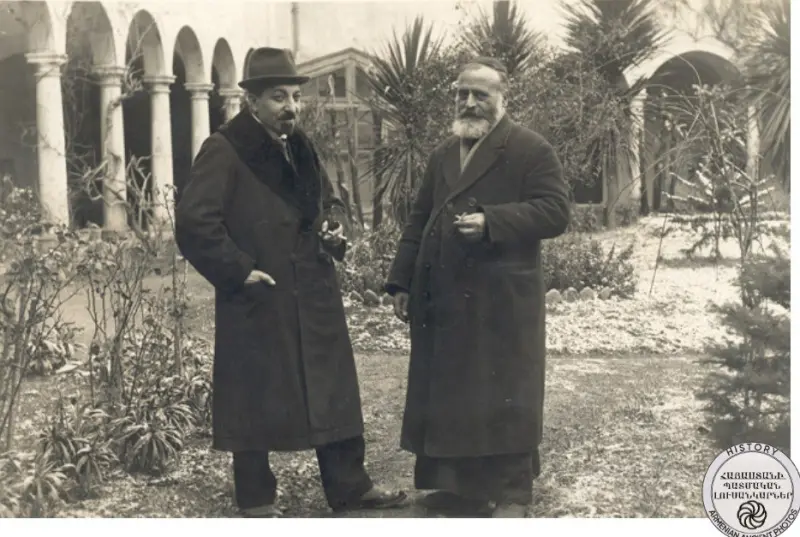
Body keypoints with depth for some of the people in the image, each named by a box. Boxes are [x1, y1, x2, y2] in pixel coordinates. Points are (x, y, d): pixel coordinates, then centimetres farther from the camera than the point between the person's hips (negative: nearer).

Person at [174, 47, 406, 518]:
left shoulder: (300, 146, 12)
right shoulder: (224, 150, -12)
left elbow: (327, 198, 26)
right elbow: (193, 222, -19)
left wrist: (333, 225, 5)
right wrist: (238, 271, -18)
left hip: (314, 296, 7)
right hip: (259, 301, -7)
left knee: (334, 390, 12)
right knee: (257, 400, 4)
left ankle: (349, 486, 25)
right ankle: (257, 501, 19)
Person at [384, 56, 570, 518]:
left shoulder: (531, 149, -4)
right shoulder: (443, 154, 17)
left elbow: (555, 212, -13)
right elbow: (420, 220, 18)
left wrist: (490, 222, -23)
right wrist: (402, 281, 11)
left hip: (502, 298, -6)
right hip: (444, 298, 6)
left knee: (505, 396, 0)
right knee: (449, 392, 10)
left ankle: (513, 493, 11)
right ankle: (462, 483, 23)